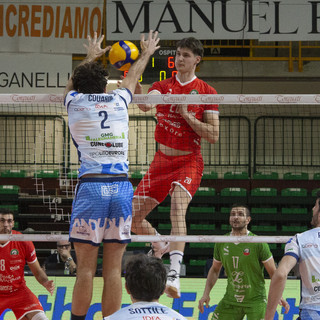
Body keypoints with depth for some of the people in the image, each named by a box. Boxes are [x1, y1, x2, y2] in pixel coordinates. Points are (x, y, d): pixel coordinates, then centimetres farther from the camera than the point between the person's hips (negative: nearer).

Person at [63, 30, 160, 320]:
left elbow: (74, 82, 33)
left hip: (91, 187, -2)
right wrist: (146, 54, 55)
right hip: (122, 187, 2)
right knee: (113, 269, 3)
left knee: (86, 268, -2)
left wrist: (91, 57, 51)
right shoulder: (118, 101, 12)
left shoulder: (75, 101, 7)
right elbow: (132, 78, 35)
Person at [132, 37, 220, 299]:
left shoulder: (206, 92, -1)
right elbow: (146, 105, -19)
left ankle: (175, 274, -42)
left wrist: (186, 115, -16)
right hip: (162, 160, 5)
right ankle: (159, 246, 36)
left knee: (178, 210, -30)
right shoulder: (163, 86, 5)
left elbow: (213, 136, -5)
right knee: (132, 217, 4)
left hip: (189, 162, -4)